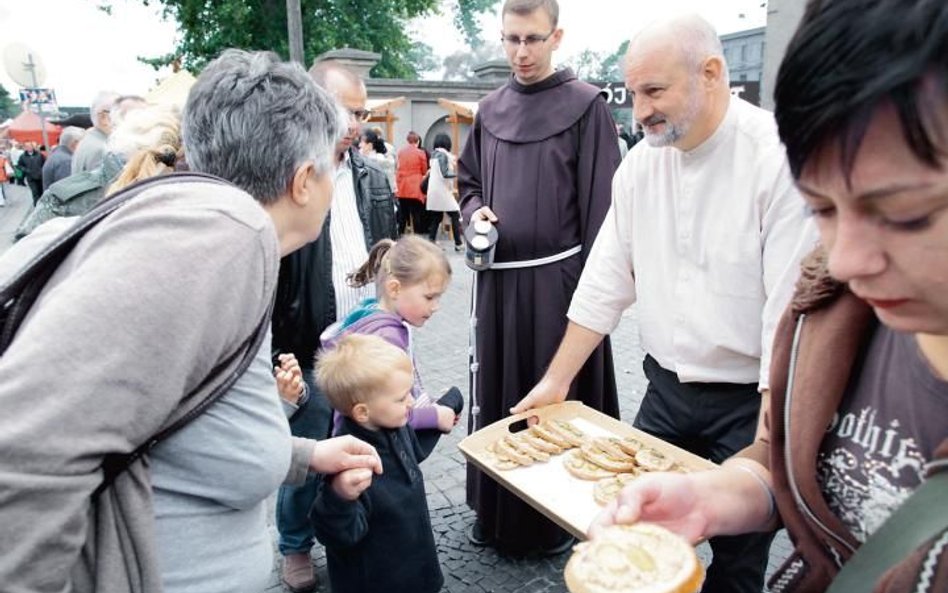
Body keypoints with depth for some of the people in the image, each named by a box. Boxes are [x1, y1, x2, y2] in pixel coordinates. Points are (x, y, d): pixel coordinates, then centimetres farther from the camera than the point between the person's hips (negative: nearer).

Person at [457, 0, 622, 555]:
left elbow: (601, 203, -8)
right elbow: (469, 181, 21)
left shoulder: (585, 105, -5)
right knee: (498, 391, 13)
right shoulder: (490, 110, 11)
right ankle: (496, 511, 30)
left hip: (557, 278, -5)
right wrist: (476, 211, -2)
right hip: (498, 279, 5)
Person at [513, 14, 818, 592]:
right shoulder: (642, 163, 1)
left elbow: (793, 309, -20)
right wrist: (557, 380, 4)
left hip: (749, 402, -4)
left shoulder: (779, 158, -18)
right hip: (666, 390, 5)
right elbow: (606, 280, 4)